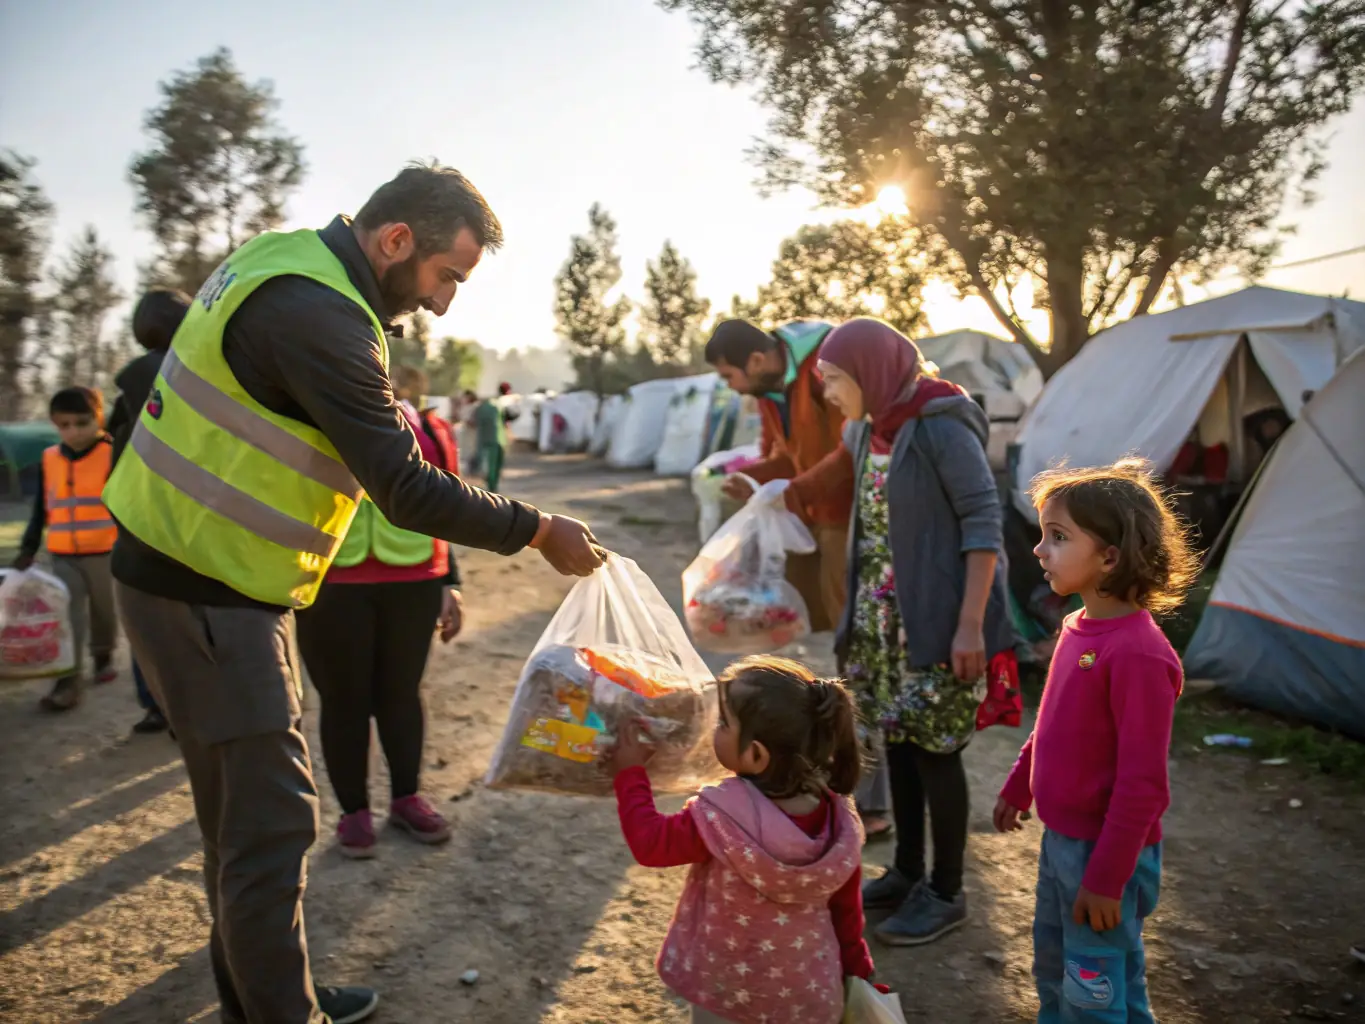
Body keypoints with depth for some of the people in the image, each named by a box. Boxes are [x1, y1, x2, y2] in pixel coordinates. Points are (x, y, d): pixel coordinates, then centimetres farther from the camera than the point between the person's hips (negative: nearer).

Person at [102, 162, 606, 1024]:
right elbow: (407, 491, -23)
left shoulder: (285, 261, 8)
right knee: (274, 819, -3)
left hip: (198, 572, 10)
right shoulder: (319, 314, -23)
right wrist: (538, 531, -15)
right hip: (206, 594, -10)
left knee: (245, 805, 18)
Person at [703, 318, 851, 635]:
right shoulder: (767, 383, 6)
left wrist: (792, 494, -28)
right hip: (806, 512, 9)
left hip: (845, 511, -8)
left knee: (843, 616, -5)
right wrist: (749, 479, -6)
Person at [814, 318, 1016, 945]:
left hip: (935, 621, -8)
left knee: (934, 749, 1)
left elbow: (984, 523, -18)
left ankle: (946, 894, 18)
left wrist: (972, 625, -21)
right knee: (898, 741, 15)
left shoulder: (943, 429, -17)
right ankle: (906, 874, 31)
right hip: (882, 618, 8)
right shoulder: (866, 430, 7)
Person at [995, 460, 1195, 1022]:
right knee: (1053, 962, 25)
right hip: (1060, 836, 9)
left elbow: (1142, 780, -24)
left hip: (1105, 850, -8)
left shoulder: (1137, 653, -26)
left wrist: (1107, 879, -20)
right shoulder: (1078, 628, 1)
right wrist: (1017, 788, 22)